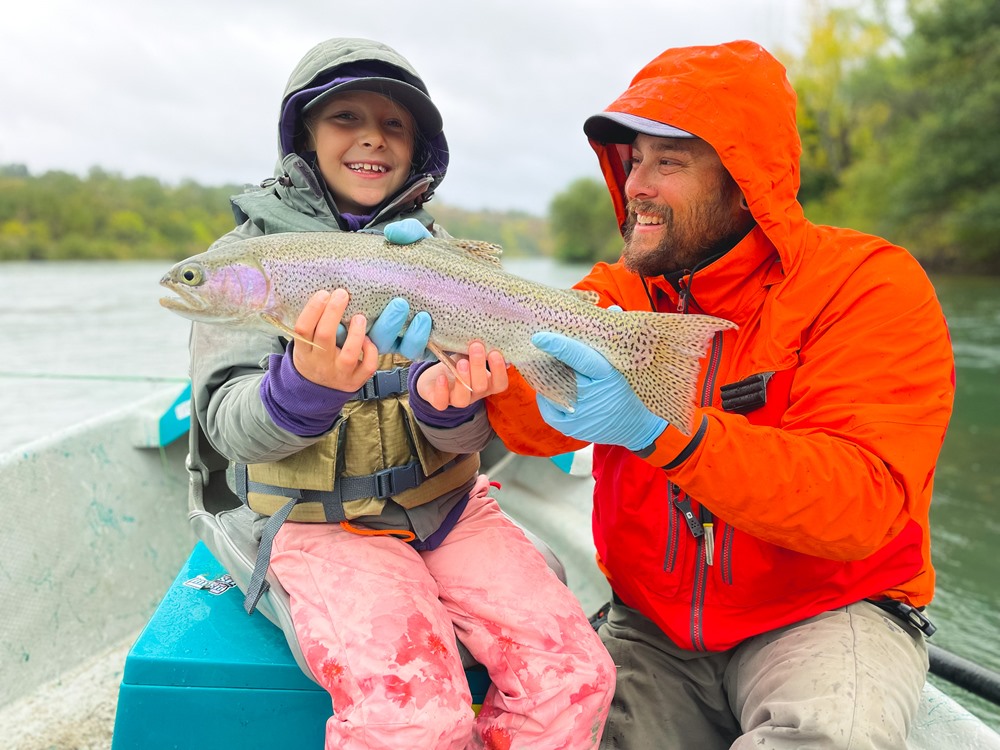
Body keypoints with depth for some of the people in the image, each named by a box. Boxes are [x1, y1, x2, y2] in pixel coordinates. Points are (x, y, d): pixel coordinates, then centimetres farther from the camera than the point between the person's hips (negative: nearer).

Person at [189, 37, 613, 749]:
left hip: (447, 504, 3)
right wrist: (306, 387, -32)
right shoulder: (251, 252, 1)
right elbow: (230, 424, -10)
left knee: (576, 676, -17)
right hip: (320, 521, -2)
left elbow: (476, 434, 0)